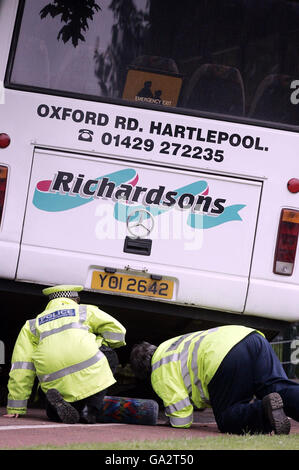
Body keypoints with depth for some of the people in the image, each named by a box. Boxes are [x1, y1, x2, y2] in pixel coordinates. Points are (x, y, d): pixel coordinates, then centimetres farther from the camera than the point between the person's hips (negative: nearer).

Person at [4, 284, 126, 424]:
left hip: (55, 384, 3)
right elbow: (117, 332, 13)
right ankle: (91, 409, 9)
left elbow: (21, 367, 21)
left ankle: (59, 403, -6)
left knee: (53, 414, 33)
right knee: (108, 354, 29)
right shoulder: (86, 311, 22)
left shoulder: (31, 325, 27)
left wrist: (15, 408, 22)